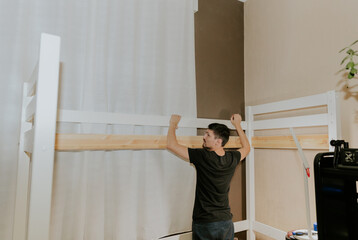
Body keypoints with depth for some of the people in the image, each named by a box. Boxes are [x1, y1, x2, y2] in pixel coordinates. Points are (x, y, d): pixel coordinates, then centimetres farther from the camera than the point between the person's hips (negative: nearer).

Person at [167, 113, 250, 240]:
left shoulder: (203, 157, -22)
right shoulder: (232, 159, -5)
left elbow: (171, 145, -18)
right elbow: (246, 147, 19)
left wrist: (173, 123, -2)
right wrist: (237, 125, 26)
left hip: (205, 224, -5)